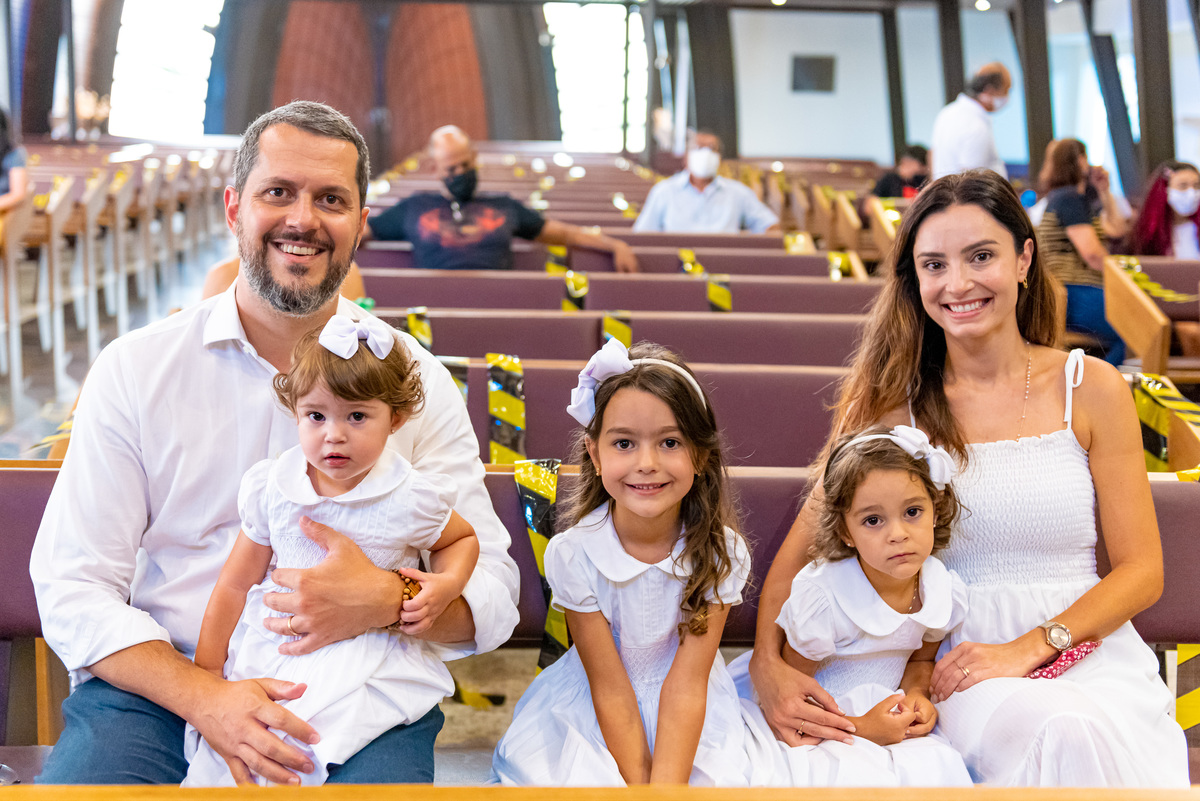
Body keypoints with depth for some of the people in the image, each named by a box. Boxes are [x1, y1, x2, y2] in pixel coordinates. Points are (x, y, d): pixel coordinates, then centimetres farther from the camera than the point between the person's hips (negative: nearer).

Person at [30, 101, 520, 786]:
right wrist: (203, 698, -18)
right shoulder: (135, 369, 3)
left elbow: (493, 594, 2)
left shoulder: (416, 380, 4)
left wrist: (389, 600, -20)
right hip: (161, 690, 1)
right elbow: (73, 587, -2)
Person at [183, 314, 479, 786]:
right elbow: (236, 584, 9)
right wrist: (207, 673, 6)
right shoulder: (271, 489, 1)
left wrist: (446, 586, -6)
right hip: (268, 646, 3)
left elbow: (463, 539, 15)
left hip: (365, 655, -3)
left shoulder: (410, 500, -6)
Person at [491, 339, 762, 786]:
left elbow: (685, 686, -17)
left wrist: (666, 788, -28)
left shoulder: (719, 552, -14)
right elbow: (610, 689, -15)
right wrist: (639, 785, -22)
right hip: (594, 716, 0)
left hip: (690, 718, 0)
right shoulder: (573, 554, -17)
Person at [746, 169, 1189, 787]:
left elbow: (1141, 571, 3)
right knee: (1062, 731, -34)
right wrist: (766, 663, -16)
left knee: (1088, 731, -35)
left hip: (1091, 649, 1)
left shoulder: (1090, 389, 3)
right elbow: (801, 548, 3)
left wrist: (1029, 647, -12)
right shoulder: (892, 404, 3)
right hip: (966, 666, -1)